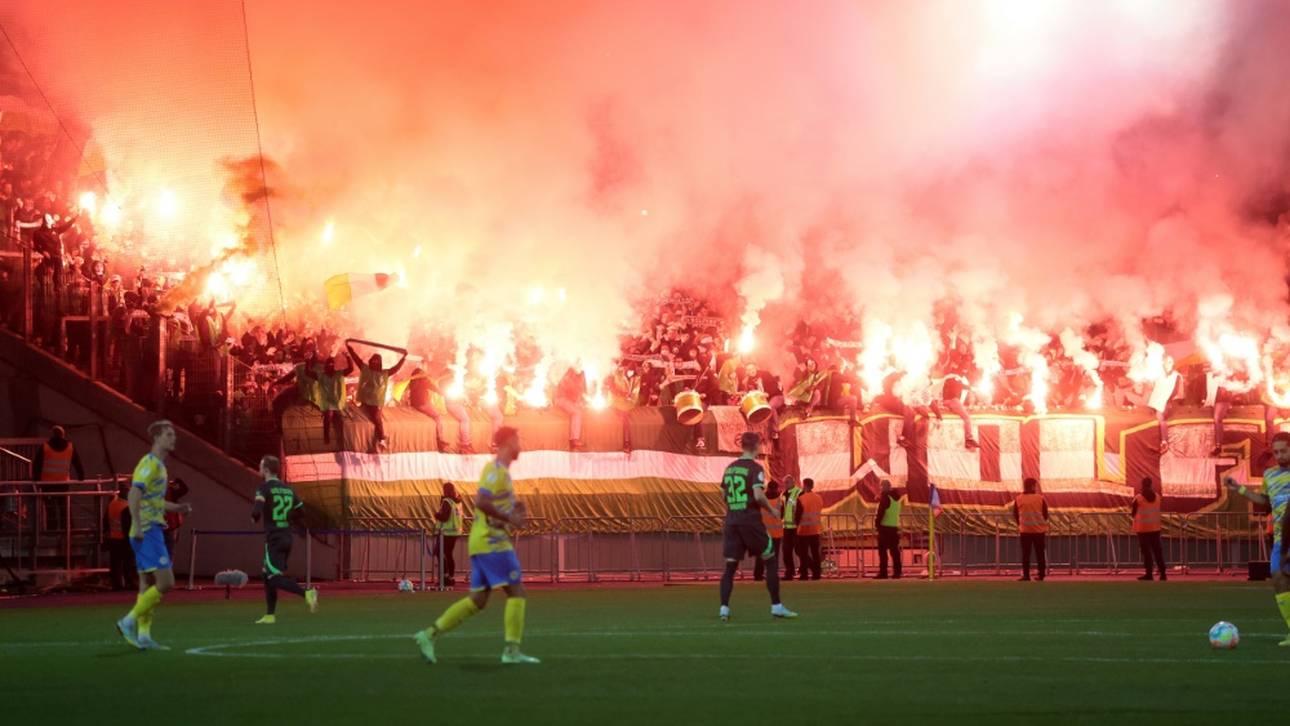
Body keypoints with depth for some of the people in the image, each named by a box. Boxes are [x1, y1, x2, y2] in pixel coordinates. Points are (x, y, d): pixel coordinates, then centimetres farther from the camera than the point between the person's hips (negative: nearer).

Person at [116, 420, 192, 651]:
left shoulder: (159, 465, 18)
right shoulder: (149, 463, -11)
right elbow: (134, 495, -22)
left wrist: (177, 508, 19)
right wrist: (137, 525, -28)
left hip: (152, 531, 10)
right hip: (147, 532, -10)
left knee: (148, 586, 8)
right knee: (165, 582, -13)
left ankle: (144, 635, 8)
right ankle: (129, 621, -9)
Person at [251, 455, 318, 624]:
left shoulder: (265, 488, -10)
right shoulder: (288, 488, 12)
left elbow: (256, 511, -21)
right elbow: (300, 510, 16)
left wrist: (254, 518, 0)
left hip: (273, 539, -8)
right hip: (287, 538, 8)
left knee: (275, 579, -10)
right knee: (268, 575, 17)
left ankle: (306, 593, -29)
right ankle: (270, 615, 15)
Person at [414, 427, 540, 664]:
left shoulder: (500, 471, 19)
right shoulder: (496, 470, -12)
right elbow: (481, 502, -24)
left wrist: (513, 506, 12)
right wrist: (510, 519, -18)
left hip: (483, 542, 10)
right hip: (492, 541, -10)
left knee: (477, 600, 8)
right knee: (516, 592, -7)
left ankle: (430, 635, 7)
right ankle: (512, 651, -7)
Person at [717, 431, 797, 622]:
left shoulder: (730, 468, 11)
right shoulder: (755, 468, -9)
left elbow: (724, 495, 16)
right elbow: (758, 495, -20)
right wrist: (772, 509, -4)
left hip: (731, 520, 6)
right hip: (751, 520, -5)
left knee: (730, 566, 4)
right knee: (770, 560, 7)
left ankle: (724, 608, -8)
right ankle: (776, 606, 8)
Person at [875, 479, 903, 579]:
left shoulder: (885, 498, -10)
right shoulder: (896, 498, 14)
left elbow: (881, 512, -17)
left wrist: (877, 522, -3)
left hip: (885, 527, -7)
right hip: (895, 527, 7)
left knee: (883, 551, -5)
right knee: (894, 550, 8)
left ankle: (883, 572, -9)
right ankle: (897, 572, 5)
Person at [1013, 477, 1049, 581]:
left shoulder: (1018, 499, -3)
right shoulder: (1040, 498, -5)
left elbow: (1015, 514, 4)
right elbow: (1045, 514, 2)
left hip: (1025, 530, 0)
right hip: (1039, 530, 0)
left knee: (1025, 554, 4)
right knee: (1040, 553, 9)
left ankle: (1026, 575, -1)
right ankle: (1041, 574, 10)